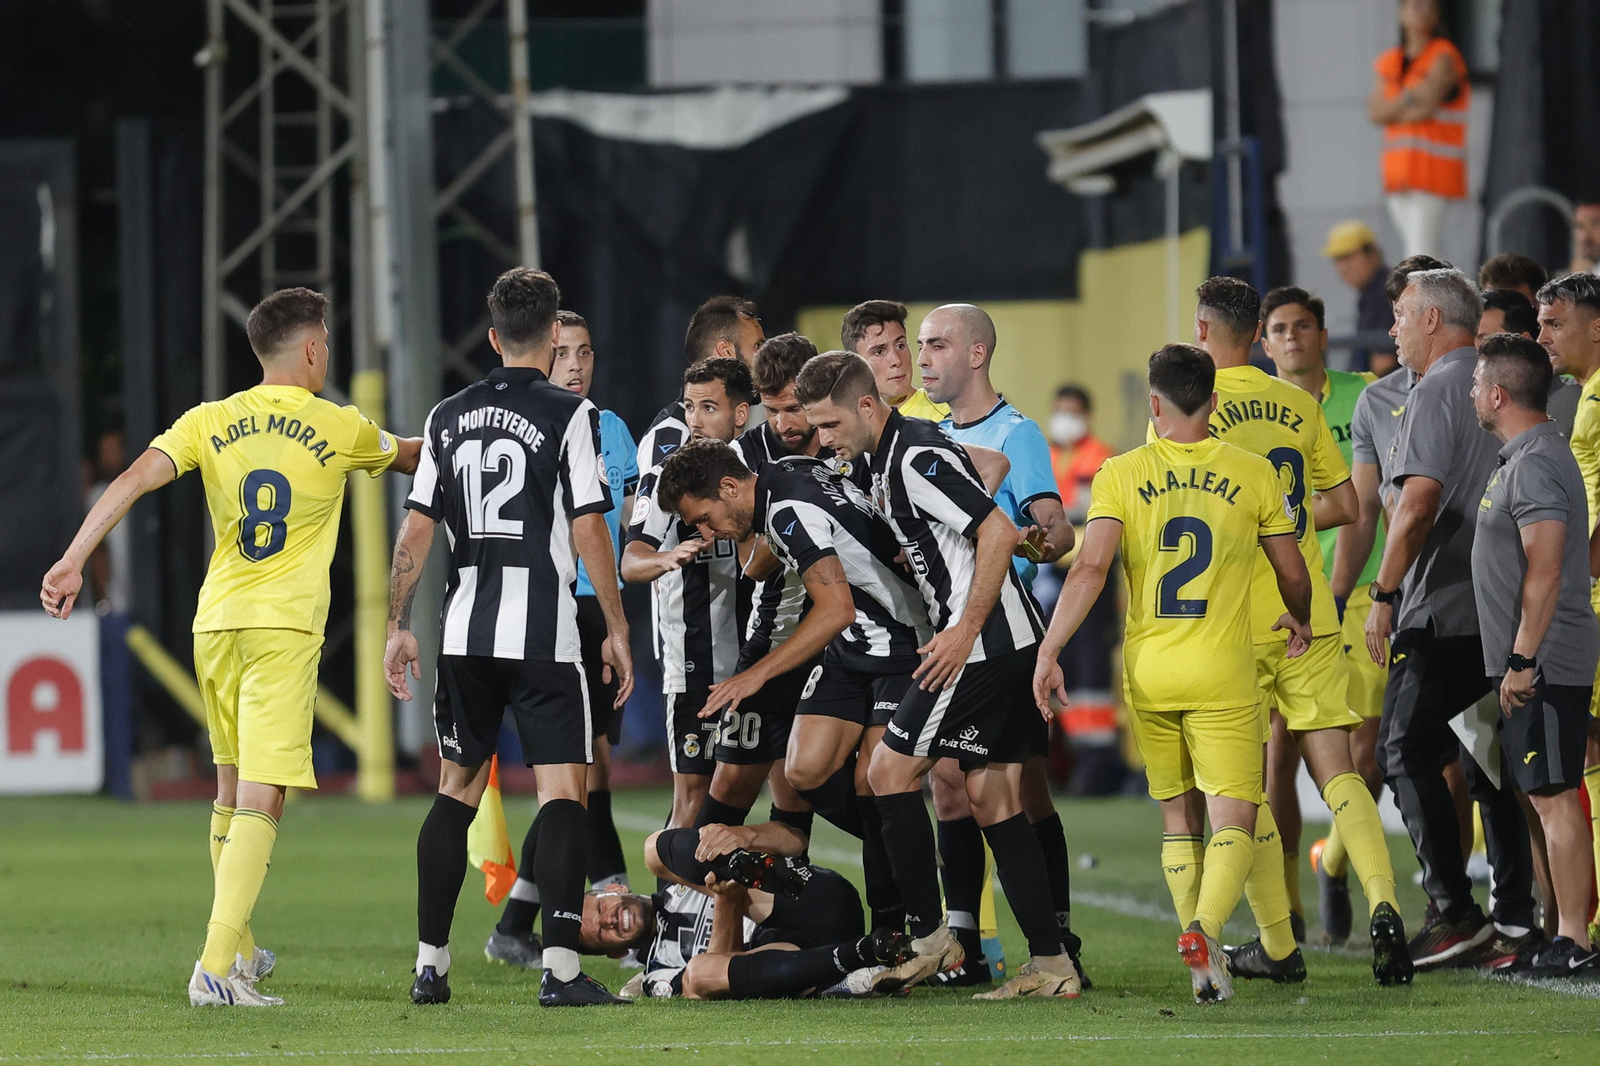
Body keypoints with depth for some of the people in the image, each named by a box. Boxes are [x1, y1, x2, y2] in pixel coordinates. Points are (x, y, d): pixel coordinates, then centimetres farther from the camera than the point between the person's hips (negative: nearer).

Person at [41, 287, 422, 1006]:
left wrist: (73, 561, -11)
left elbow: (134, 480, -7)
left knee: (232, 789, 21)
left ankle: (238, 949, 33)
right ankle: (217, 966, -24)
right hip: (285, 626, -4)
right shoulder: (341, 429, 3)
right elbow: (411, 458, 23)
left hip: (215, 621, 4)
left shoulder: (209, 423, 7)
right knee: (259, 800, -11)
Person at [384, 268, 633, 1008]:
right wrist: (616, 628, -2)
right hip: (543, 632, -5)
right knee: (564, 788, -4)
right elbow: (588, 530, -9)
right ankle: (560, 968, -14)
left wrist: (399, 627, 13)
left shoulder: (449, 417, 9)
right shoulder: (568, 415, -6)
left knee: (456, 789, 13)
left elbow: (415, 530, 7)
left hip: (465, 632, 5)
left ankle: (430, 964, 12)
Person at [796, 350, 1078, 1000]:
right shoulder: (884, 461, 15)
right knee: (994, 801, 8)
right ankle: (1051, 965, 6)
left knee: (890, 771, -4)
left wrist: (965, 629, -21)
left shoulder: (916, 459, -16)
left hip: (982, 643, -10)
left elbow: (999, 531, -23)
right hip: (1011, 644, 10)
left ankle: (930, 938, 0)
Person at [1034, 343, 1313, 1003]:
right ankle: (1205, 929, -31)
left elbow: (1090, 568, -11)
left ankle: (1206, 966, 14)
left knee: (1178, 819, 16)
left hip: (1148, 672, 2)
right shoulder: (1253, 475, 2)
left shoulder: (1121, 475, 0)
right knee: (1233, 820, -3)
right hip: (1222, 675, -2)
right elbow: (1293, 574, 10)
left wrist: (1048, 652, -9)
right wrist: (1299, 622, 31)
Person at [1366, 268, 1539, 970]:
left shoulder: (1436, 393, -10)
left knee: (1407, 752, -3)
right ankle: (1514, 922, 6)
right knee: (1491, 765, 10)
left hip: (1443, 613, -8)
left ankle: (1453, 912, -10)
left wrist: (1384, 595, -14)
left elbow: (1418, 503, -19)